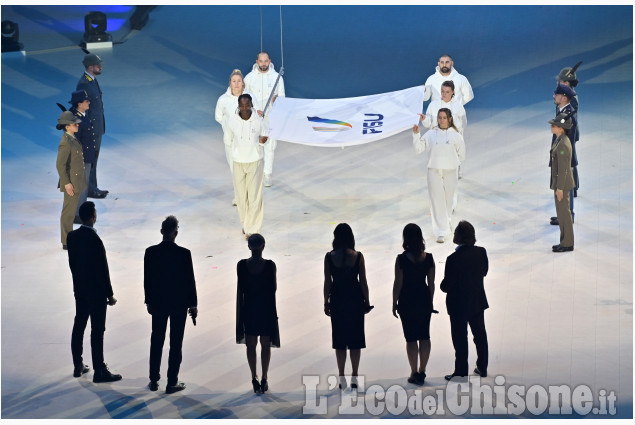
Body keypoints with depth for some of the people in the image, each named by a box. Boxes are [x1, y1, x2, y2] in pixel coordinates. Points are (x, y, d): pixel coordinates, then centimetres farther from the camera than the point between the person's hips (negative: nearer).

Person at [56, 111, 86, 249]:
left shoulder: (73, 139, 8)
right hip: (71, 182, -10)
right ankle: (66, 242, 8)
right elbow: (60, 165, -21)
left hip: (77, 180, 10)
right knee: (69, 211, -1)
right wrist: (66, 183, -20)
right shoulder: (65, 143, -22)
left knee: (71, 210, 18)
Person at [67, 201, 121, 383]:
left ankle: (78, 366, 27)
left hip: (79, 289, 8)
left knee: (79, 326, 16)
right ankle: (99, 371, 7)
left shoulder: (72, 236, -2)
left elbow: (72, 263, 8)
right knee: (97, 331, 0)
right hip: (96, 291, -7)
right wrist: (110, 295, -11)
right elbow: (103, 270, -19)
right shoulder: (95, 240, -24)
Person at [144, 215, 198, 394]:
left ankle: (154, 380, 22)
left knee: (156, 341, 15)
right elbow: (190, 280, -10)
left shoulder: (151, 252, -8)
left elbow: (147, 279, 0)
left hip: (158, 303, 3)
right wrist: (193, 304, 1)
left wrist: (149, 301, 12)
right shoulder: (184, 253, -15)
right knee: (176, 344, 6)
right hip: (179, 303, -3)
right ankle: (172, 382, 10)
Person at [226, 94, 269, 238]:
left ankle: (252, 229, 8)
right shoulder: (232, 121, -10)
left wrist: (262, 141, -12)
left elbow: (264, 138, 4)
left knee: (254, 196, 0)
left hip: (255, 162, -1)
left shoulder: (259, 121, -13)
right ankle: (245, 224, 31)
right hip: (238, 162, 2)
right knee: (241, 196, 11)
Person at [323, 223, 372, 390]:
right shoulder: (358, 256, -6)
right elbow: (363, 281, -3)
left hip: (337, 299, 0)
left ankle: (342, 379, 8)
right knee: (355, 339, 8)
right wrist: (366, 301, 7)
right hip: (355, 298, 0)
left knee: (339, 339, 8)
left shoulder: (329, 257, -6)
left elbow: (327, 282, -3)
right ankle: (354, 378, 8)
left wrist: (326, 303, 6)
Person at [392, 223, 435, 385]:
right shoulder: (429, 258, -5)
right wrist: (430, 302, 13)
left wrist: (394, 303, 1)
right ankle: (422, 372, 18)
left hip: (407, 301, -3)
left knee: (411, 338, 4)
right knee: (424, 337, 12)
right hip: (424, 299, 3)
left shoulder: (401, 259, -14)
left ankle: (414, 373, 9)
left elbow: (398, 284, -10)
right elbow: (431, 283, 1)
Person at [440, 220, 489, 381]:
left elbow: (446, 286, -20)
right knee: (480, 334, 21)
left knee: (460, 339, 8)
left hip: (459, 306, -5)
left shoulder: (453, 259, -26)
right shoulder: (481, 252, -10)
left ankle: (461, 373, 18)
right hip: (478, 302, 5)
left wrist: (443, 285, 1)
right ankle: (482, 368, 32)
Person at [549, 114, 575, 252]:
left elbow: (563, 168, -22)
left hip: (562, 182, -10)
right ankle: (566, 241, 24)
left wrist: (559, 188, -19)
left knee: (564, 212, 0)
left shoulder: (562, 145, -24)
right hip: (561, 181, 10)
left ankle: (568, 244, 9)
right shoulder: (562, 141, 7)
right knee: (561, 211, 16)